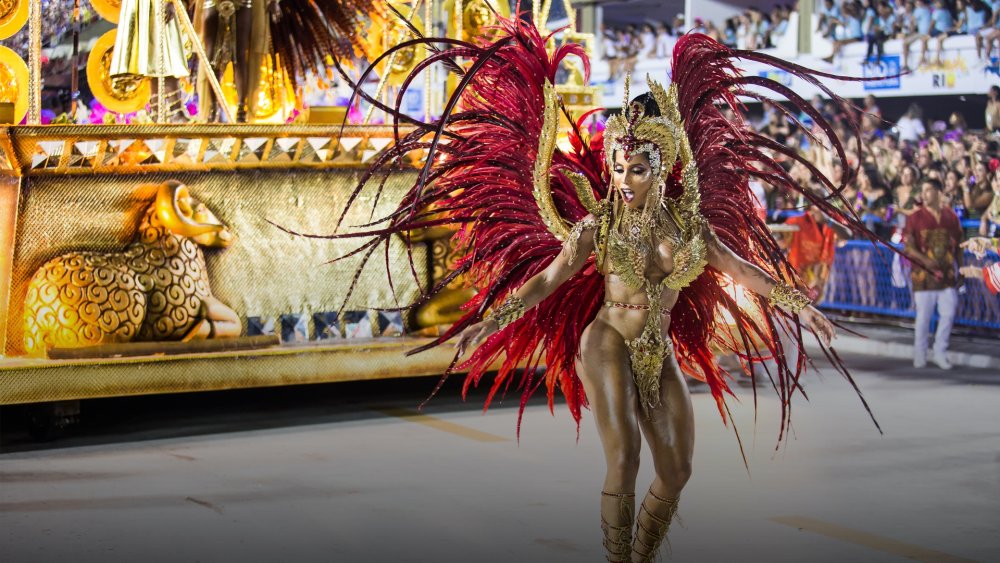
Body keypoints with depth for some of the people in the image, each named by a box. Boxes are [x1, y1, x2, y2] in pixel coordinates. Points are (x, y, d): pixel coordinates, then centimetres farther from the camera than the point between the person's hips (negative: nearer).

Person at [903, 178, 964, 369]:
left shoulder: (951, 217, 6)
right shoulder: (915, 217, -1)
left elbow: (957, 246, 12)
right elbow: (909, 246, -6)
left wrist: (961, 269, 9)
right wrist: (925, 260, -22)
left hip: (947, 274, 2)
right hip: (924, 275, -2)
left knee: (948, 314, -1)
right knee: (923, 316, 2)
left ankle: (940, 353, 13)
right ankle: (919, 355, 15)